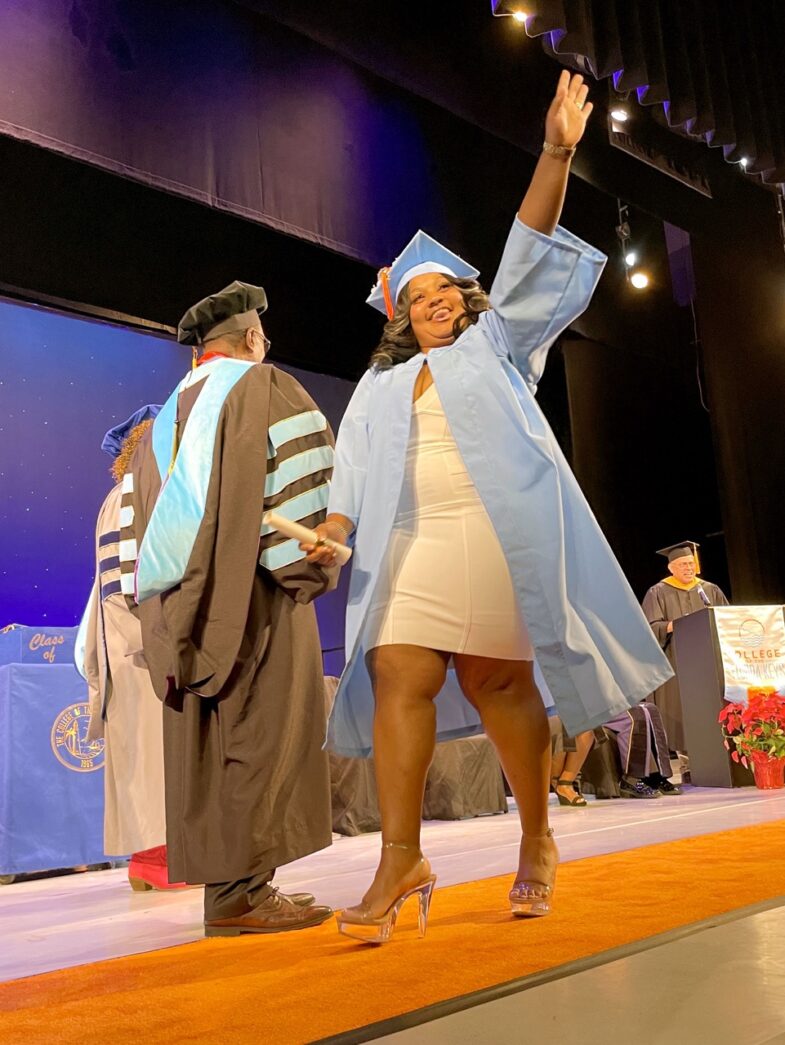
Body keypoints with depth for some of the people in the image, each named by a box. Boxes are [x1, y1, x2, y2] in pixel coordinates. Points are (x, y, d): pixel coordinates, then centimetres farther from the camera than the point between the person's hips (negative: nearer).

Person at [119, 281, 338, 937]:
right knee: (263, 733, -8)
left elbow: (140, 506, 19)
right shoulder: (262, 385, 3)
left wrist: (153, 595, 18)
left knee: (210, 741, 5)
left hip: (182, 598, 7)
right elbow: (298, 472, -12)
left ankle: (225, 882, 8)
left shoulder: (171, 413, 22)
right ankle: (241, 891, -11)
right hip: (251, 589, -7)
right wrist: (308, 567, -12)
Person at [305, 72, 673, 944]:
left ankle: (537, 841, 13)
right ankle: (401, 861, -9)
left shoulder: (497, 343, 19)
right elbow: (356, 465, 11)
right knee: (400, 681, -11)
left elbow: (527, 258, 7)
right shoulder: (381, 386, 24)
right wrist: (333, 526, -8)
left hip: (498, 534, -2)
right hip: (410, 544, 3)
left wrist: (555, 154, -2)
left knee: (495, 682, -3)